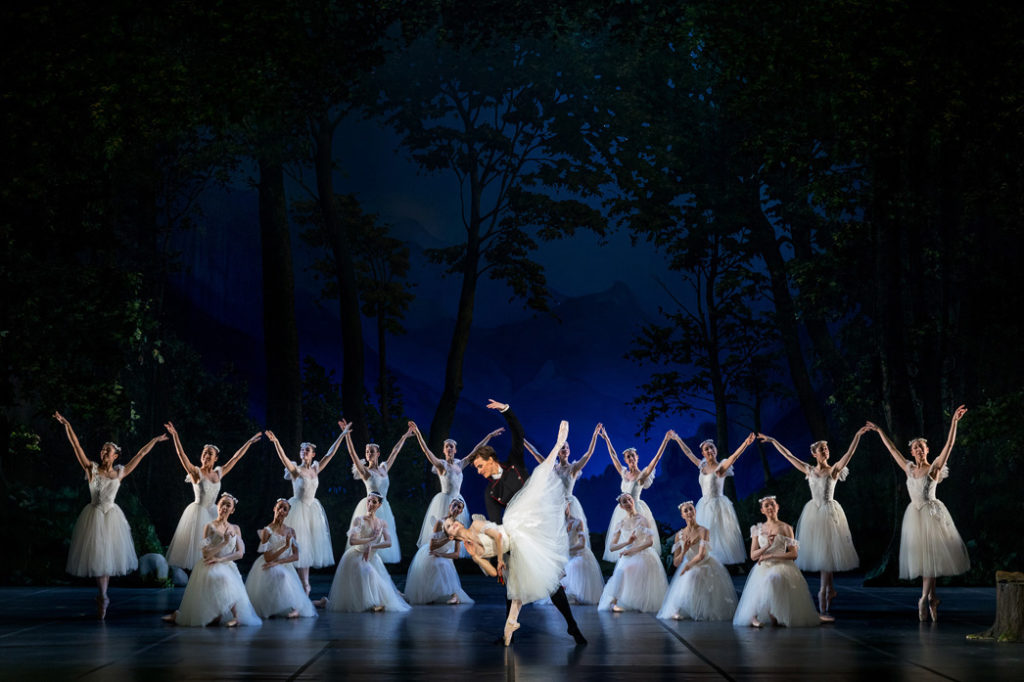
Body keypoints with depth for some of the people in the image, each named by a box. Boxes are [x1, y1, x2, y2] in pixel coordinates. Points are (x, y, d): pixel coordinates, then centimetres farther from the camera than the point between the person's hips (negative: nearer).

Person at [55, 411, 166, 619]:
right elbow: (76, 445, -7)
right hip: (94, 515, -2)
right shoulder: (91, 468, -1)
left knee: (109, 554, 5)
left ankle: (102, 596, 17)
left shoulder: (120, 472, 4)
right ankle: (103, 597, -6)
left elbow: (140, 454, 11)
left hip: (111, 516, 2)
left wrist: (155, 440, 17)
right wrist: (66, 425, -14)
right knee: (97, 554, -5)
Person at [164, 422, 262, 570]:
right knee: (196, 544, -5)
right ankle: (190, 571, 0)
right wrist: (175, 435, -30)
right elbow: (181, 455, -19)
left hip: (213, 513, 5)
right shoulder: (196, 472, -7)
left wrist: (249, 442, 17)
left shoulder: (219, 473, 5)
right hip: (198, 512, -5)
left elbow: (236, 458, 13)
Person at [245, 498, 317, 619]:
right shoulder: (267, 531, -7)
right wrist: (285, 547, -21)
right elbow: (268, 558, -13)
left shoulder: (290, 531, 7)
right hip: (268, 570, -5)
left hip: (286, 567, 5)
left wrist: (277, 562, -14)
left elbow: (296, 556, 1)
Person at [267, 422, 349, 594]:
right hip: (298, 508, -5)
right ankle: (304, 587, -1)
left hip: (313, 511, 5)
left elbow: (331, 453, 7)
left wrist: (342, 435, 4)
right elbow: (283, 457, -22)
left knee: (309, 547, 9)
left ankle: (304, 586, 15)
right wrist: (276, 442, -39)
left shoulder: (315, 469, 7)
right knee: (299, 547, -4)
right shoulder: (295, 470, -6)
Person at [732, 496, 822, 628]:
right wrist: (767, 545, -11)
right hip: (763, 569, 2)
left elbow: (793, 554, -2)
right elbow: (753, 556, 6)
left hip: (782, 567, -2)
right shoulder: (758, 529, 11)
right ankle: (757, 616, -14)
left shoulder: (786, 528, 4)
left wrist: (771, 555, -10)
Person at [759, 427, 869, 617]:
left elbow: (849, 453, -13)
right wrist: (772, 441, 11)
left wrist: (857, 436, -25)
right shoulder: (809, 470, 7)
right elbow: (788, 455, 11)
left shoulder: (834, 470, -1)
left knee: (826, 551, -5)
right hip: (813, 512, 3)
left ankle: (824, 591, -2)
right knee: (818, 551, 5)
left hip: (829, 512, -3)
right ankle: (830, 589, 17)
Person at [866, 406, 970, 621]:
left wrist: (954, 422, -23)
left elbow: (949, 445, -13)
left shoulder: (934, 468, -3)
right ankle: (932, 598, 8)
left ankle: (925, 598, -11)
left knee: (930, 554, -9)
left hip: (931, 513, -5)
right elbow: (892, 449, 19)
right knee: (921, 555, 4)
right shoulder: (909, 469, 10)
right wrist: (879, 431, 25)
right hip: (914, 514, 5)